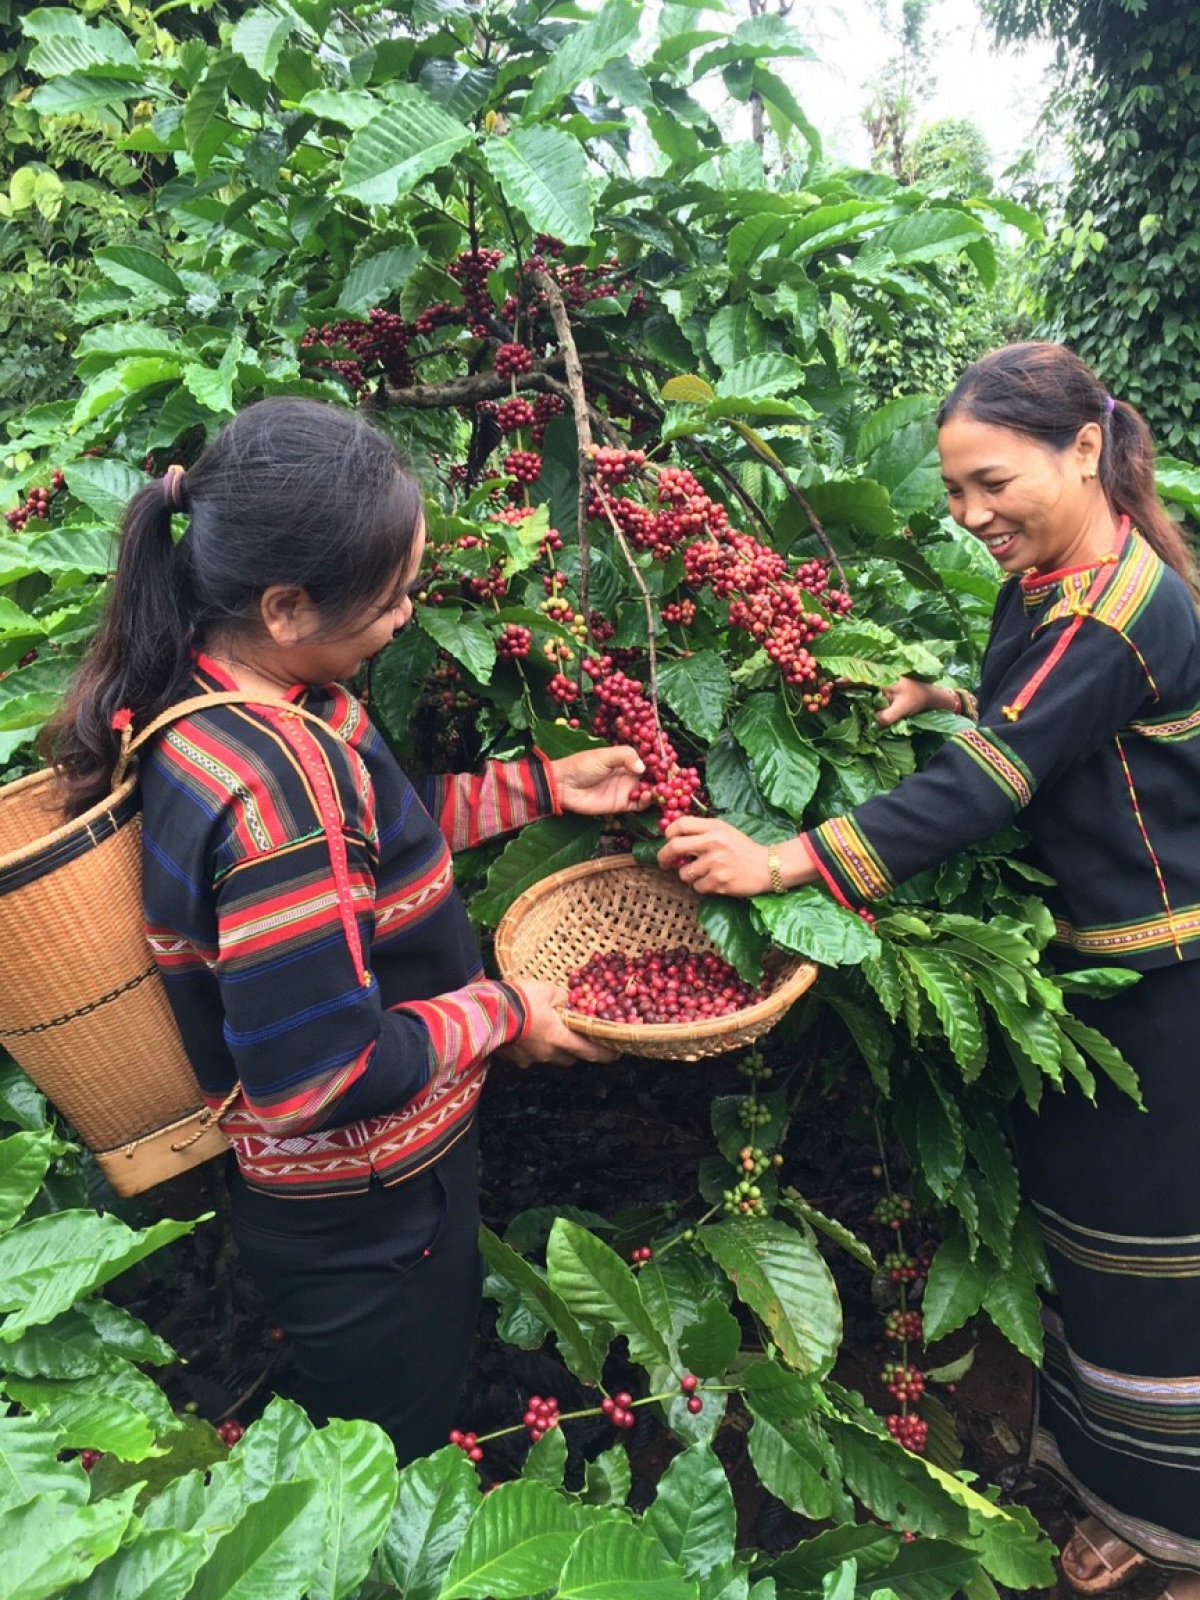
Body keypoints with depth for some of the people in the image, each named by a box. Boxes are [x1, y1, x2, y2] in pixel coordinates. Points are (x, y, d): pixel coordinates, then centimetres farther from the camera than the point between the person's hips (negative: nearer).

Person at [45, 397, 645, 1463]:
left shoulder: (211, 695, -6)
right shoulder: (273, 786, -36)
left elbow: (366, 835, 9)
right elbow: (321, 1073, -32)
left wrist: (537, 787, 6)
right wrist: (500, 1014, -18)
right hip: (362, 1215, -8)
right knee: (402, 1488, 22)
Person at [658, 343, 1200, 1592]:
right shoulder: (1050, 584, 5)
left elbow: (981, 788, -32)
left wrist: (782, 863, -36)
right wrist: (963, 703, -2)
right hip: (1094, 966, 9)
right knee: (1089, 1223, 20)